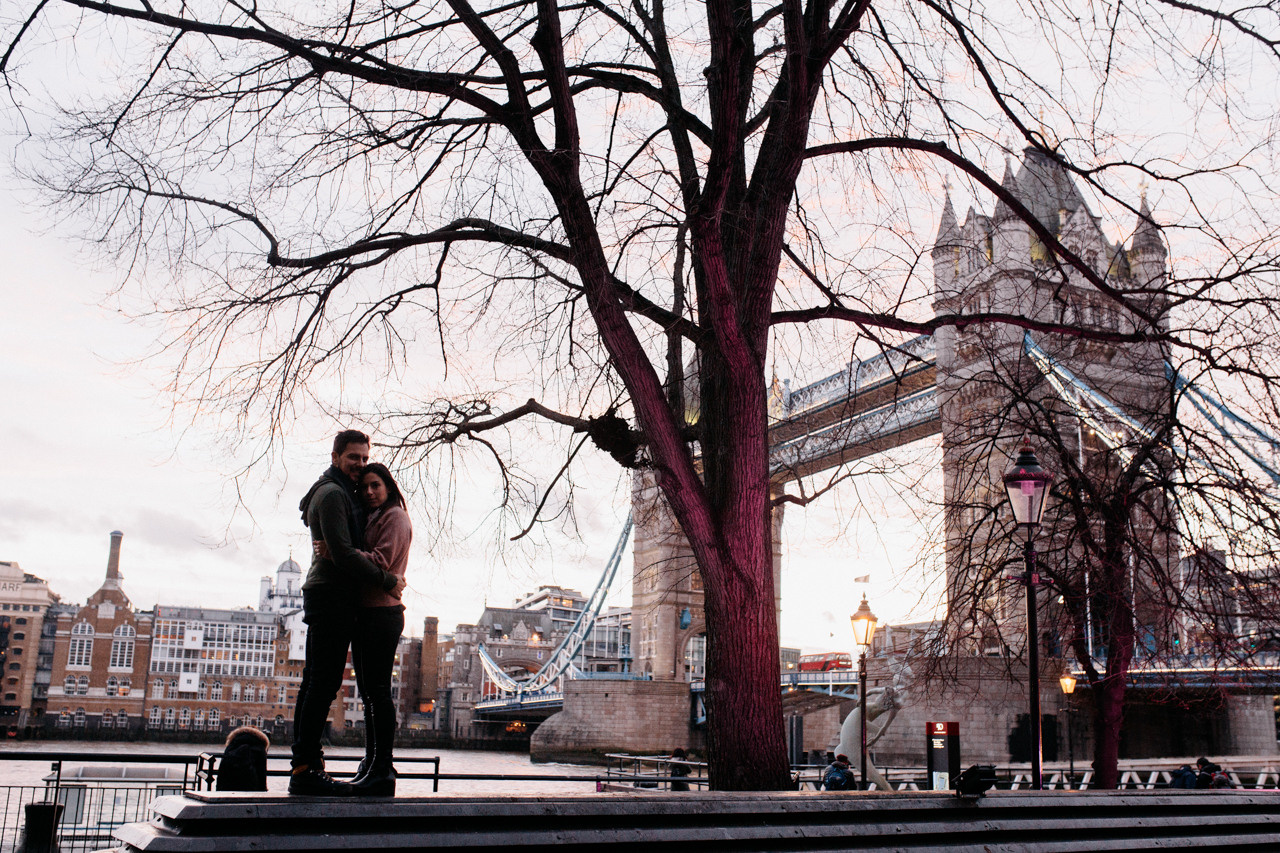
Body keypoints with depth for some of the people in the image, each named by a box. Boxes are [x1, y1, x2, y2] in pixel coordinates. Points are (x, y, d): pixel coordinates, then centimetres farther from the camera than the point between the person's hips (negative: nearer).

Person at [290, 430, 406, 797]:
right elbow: (342, 553, -18)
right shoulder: (333, 494, -8)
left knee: (315, 683, 9)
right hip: (332, 596, -11)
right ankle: (306, 769, -14)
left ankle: (304, 766, 11)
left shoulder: (341, 493, 24)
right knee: (324, 683, -13)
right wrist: (387, 581, -12)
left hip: (326, 597, 11)